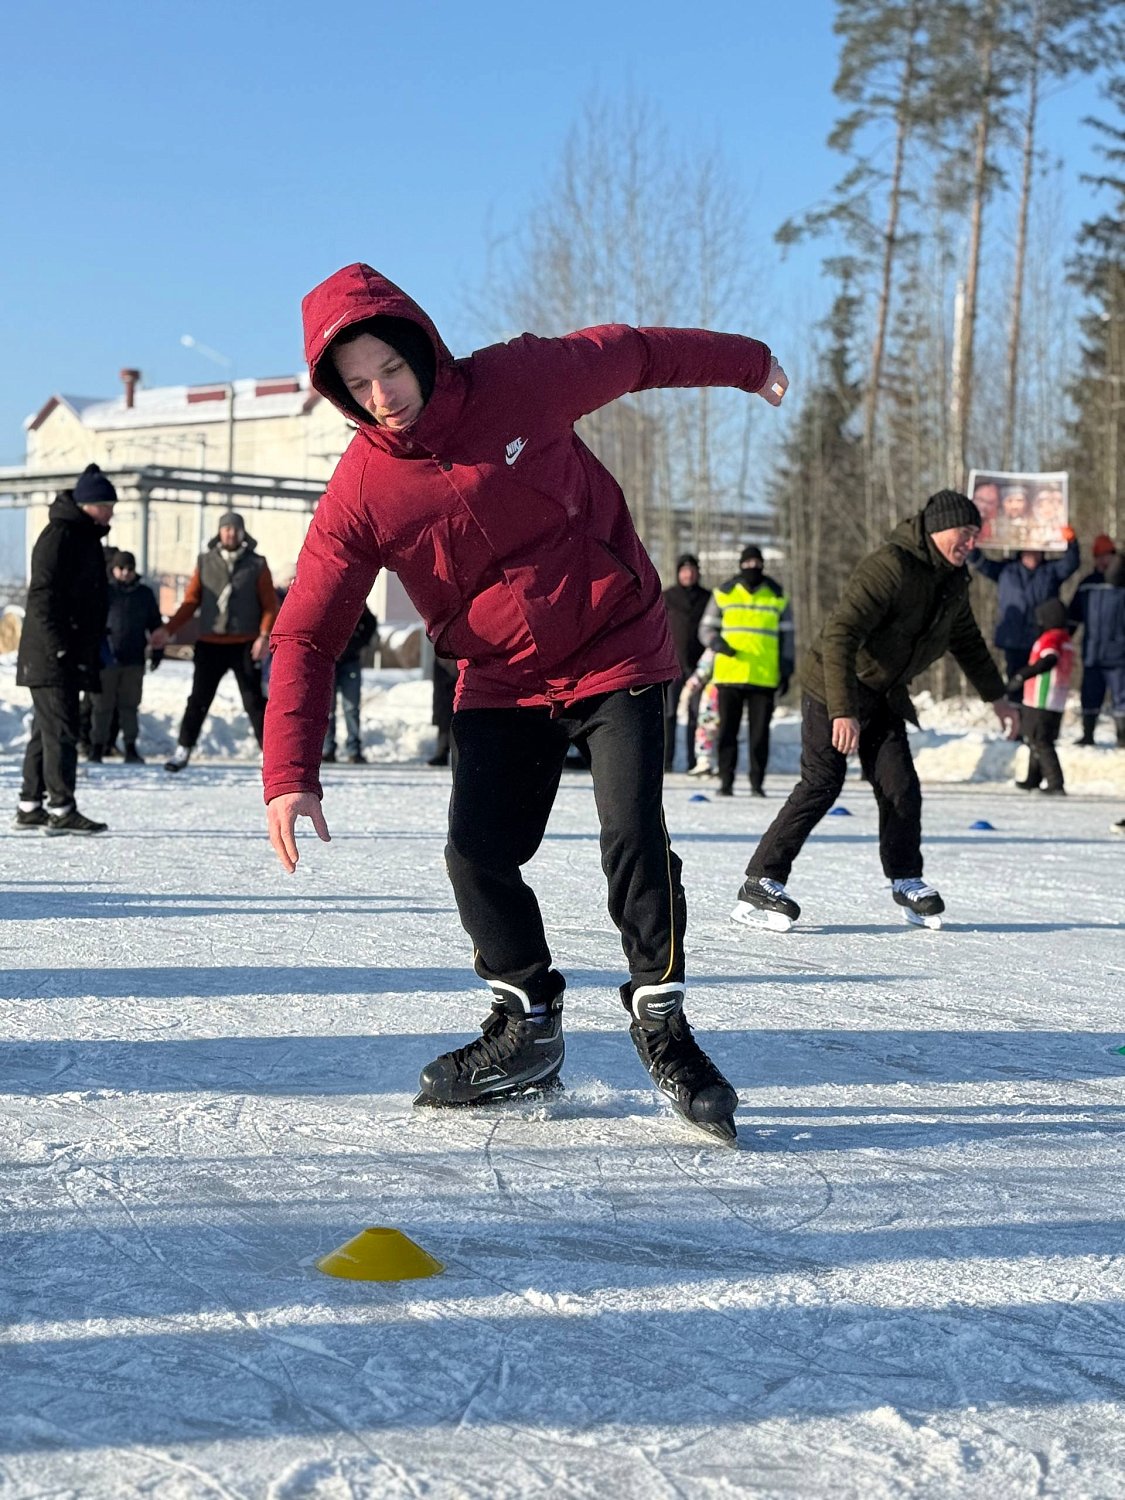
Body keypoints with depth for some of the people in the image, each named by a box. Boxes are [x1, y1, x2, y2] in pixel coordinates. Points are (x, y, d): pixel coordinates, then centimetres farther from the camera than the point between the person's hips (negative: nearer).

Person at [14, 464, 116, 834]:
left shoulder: (87, 539, 18)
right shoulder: (59, 535, -12)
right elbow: (42, 596, -18)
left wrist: (92, 649, 18)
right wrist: (59, 648, -23)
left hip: (71, 657, 10)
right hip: (51, 656, -10)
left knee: (47, 730, 12)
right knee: (60, 730, -10)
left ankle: (30, 807, 17)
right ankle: (61, 810, -8)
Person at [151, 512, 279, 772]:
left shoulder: (257, 564, 4)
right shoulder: (205, 562, 8)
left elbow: (269, 604, 2)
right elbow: (191, 601, 8)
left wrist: (264, 635, -12)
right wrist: (169, 629, -1)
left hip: (245, 644, -1)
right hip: (210, 643, 1)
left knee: (254, 701, 1)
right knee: (199, 699, 2)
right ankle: (183, 748, 9)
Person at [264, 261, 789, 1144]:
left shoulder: (524, 382, -14)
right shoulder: (360, 495, -12)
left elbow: (633, 355, 5)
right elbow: (307, 636, -11)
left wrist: (743, 362, 21)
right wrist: (290, 775, -22)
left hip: (618, 648, -2)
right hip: (503, 682, 2)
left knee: (634, 834, -16)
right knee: (479, 856, -8)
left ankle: (662, 1023, 2)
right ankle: (528, 1029, 14)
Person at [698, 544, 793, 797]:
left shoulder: (778, 596, 8)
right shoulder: (724, 593, 6)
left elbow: (786, 636, 13)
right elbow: (706, 628, 11)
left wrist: (786, 671, 6)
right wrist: (718, 643, -11)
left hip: (764, 678, 0)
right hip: (729, 675, 0)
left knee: (760, 733, 0)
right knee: (727, 730, 2)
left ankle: (757, 783, 7)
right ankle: (726, 781, 9)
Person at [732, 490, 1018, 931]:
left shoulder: (952, 581, 4)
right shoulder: (889, 567, -26)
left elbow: (967, 640, 24)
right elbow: (839, 635, -33)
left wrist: (996, 697, 28)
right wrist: (842, 710, -38)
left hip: (883, 697, 8)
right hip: (833, 691, -8)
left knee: (901, 788, 2)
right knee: (821, 785, -13)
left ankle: (907, 882, 19)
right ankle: (759, 883, -11)